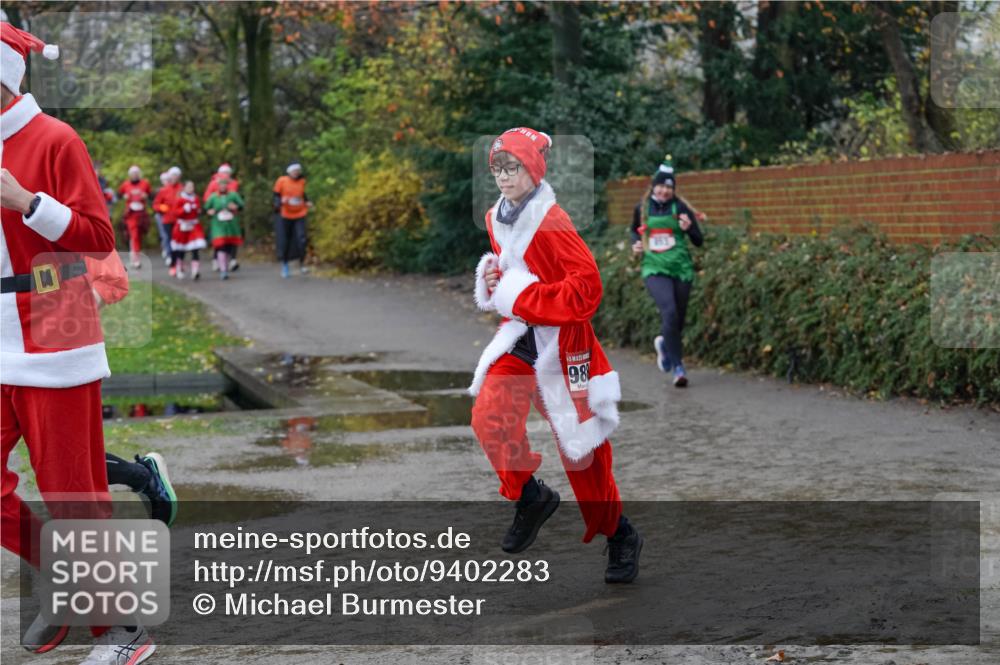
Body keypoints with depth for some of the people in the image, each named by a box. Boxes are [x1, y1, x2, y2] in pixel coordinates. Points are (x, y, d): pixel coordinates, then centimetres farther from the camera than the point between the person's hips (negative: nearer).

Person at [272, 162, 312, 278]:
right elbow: (276, 195, 0)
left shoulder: (302, 181, 4)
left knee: (301, 240, -13)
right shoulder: (282, 181, -6)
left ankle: (302, 264, 2)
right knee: (284, 242, 4)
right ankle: (284, 266, 23)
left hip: (299, 215, 1)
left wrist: (307, 201, 2)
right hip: (285, 216, -1)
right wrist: (280, 201, -21)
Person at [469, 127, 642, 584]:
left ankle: (620, 537, 19)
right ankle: (531, 498, 10)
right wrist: (492, 279, 2)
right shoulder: (496, 219, 6)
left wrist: (521, 297, -21)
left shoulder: (551, 222, -20)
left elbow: (587, 287, -24)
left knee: (580, 442, 2)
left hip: (562, 339, -6)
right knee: (489, 417, -14)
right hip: (519, 333, 7)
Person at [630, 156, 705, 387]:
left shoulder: (680, 208, -2)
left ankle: (664, 343, 46)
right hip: (655, 270, -1)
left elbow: (699, 241, -1)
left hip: (681, 269, 1)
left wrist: (689, 228, -22)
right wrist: (636, 244, 3)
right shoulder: (642, 208, 3)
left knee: (678, 319, 10)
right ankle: (678, 366, -17)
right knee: (669, 311, -23)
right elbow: (634, 230, 24)